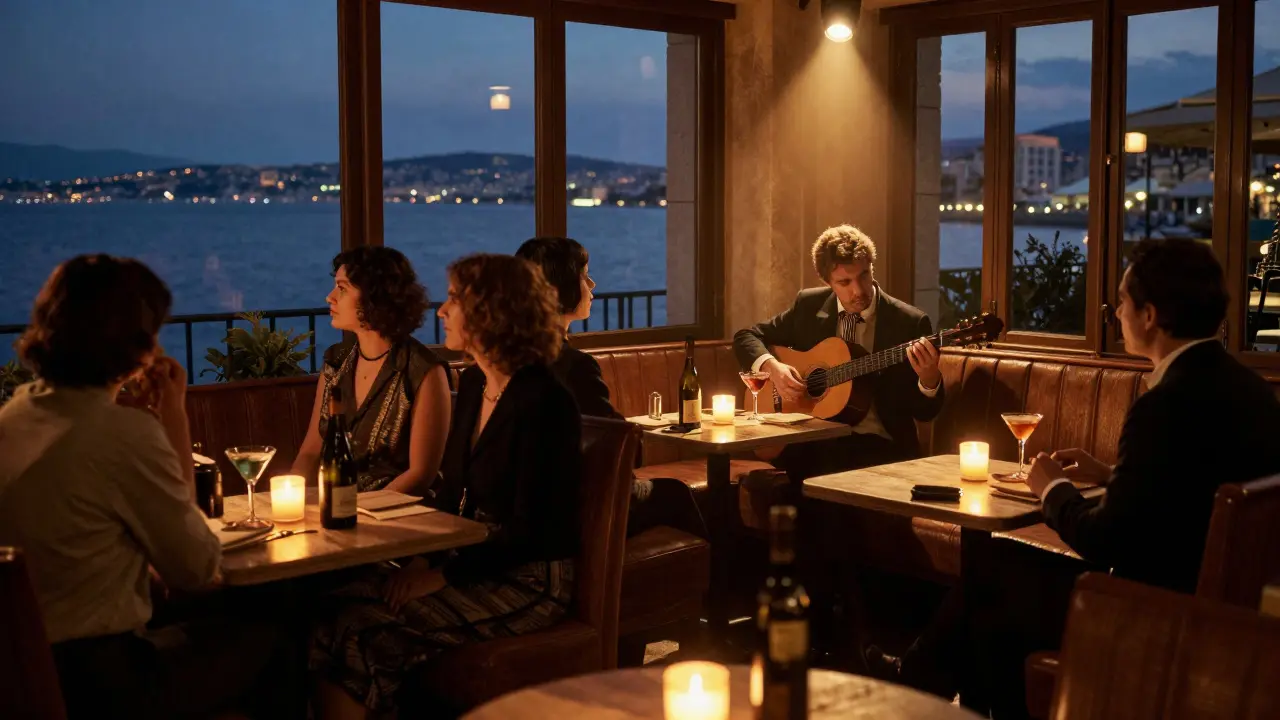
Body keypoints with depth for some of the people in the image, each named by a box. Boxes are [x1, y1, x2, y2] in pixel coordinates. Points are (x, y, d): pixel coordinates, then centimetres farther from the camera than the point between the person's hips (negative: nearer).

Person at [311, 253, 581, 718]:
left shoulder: (543, 401, -17)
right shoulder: (473, 384, 10)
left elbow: (529, 530, -19)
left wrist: (443, 576, -19)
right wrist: (422, 558, 0)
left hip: (530, 580, -8)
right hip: (474, 558, 8)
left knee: (366, 631, -23)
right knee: (341, 605, -15)